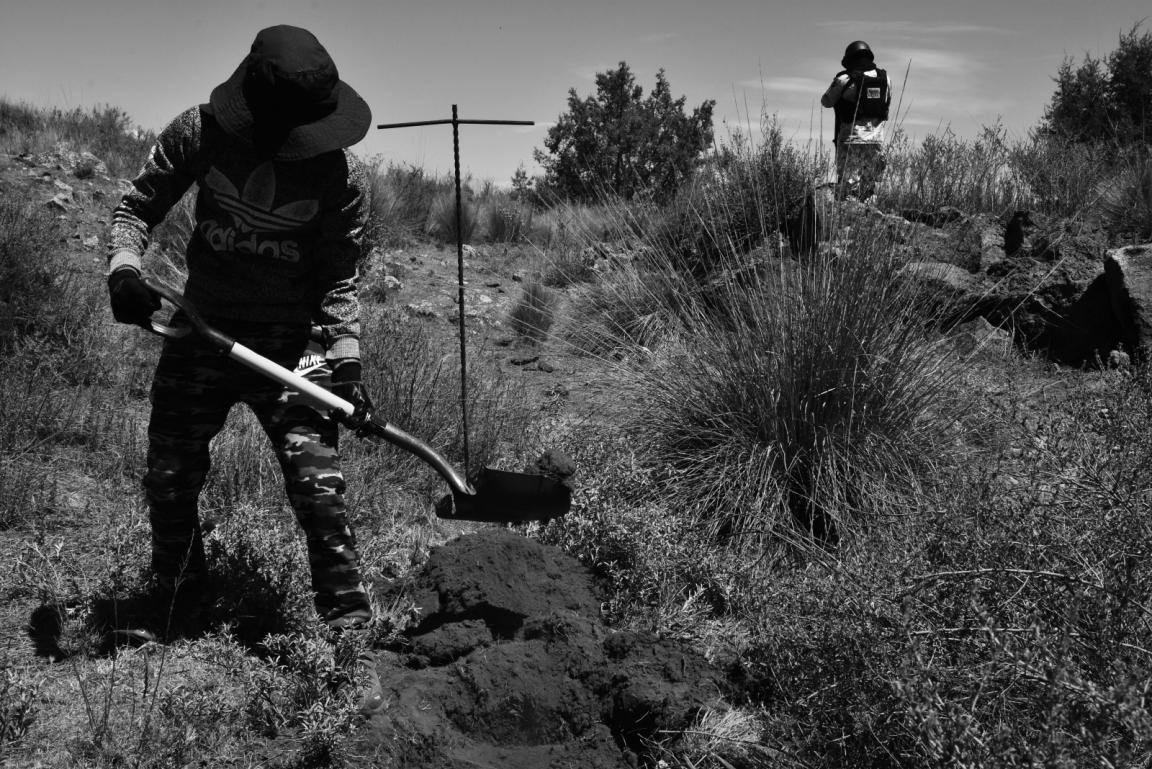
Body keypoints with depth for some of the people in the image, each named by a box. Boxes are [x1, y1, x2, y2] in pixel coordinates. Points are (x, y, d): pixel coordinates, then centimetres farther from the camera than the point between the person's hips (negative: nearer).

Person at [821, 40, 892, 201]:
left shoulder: (844, 79, -9)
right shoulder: (885, 78, 4)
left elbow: (826, 102, 3)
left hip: (850, 139, -4)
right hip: (876, 139, 4)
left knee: (848, 187, -3)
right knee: (870, 187, 12)